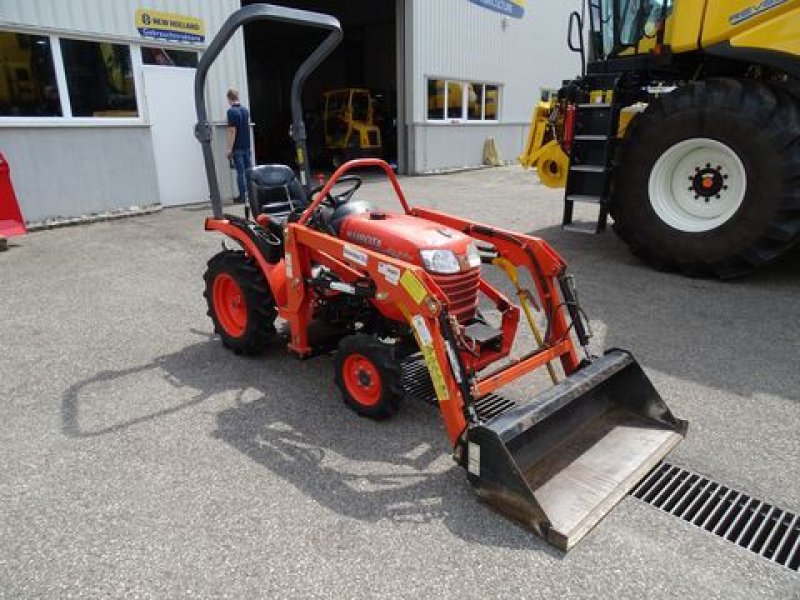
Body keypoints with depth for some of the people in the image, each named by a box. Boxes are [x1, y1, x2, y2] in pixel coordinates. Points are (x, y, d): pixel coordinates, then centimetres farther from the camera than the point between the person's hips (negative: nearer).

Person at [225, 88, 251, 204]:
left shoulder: (231, 111, -12)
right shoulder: (245, 110, 9)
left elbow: (232, 130, -17)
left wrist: (229, 149, -16)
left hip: (237, 147, -6)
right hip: (247, 145, 6)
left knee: (240, 171, -4)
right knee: (248, 170, 10)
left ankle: (242, 196, -2)